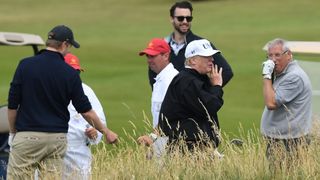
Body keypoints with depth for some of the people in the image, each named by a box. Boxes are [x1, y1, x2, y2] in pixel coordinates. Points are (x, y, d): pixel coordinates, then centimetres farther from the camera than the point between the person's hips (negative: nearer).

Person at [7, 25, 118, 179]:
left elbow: (12, 105, -2)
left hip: (27, 136, -2)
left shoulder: (25, 65, -4)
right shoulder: (70, 73, -1)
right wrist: (106, 132, 16)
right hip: (58, 138, 2)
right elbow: (86, 111, 3)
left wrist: (13, 132, 13)